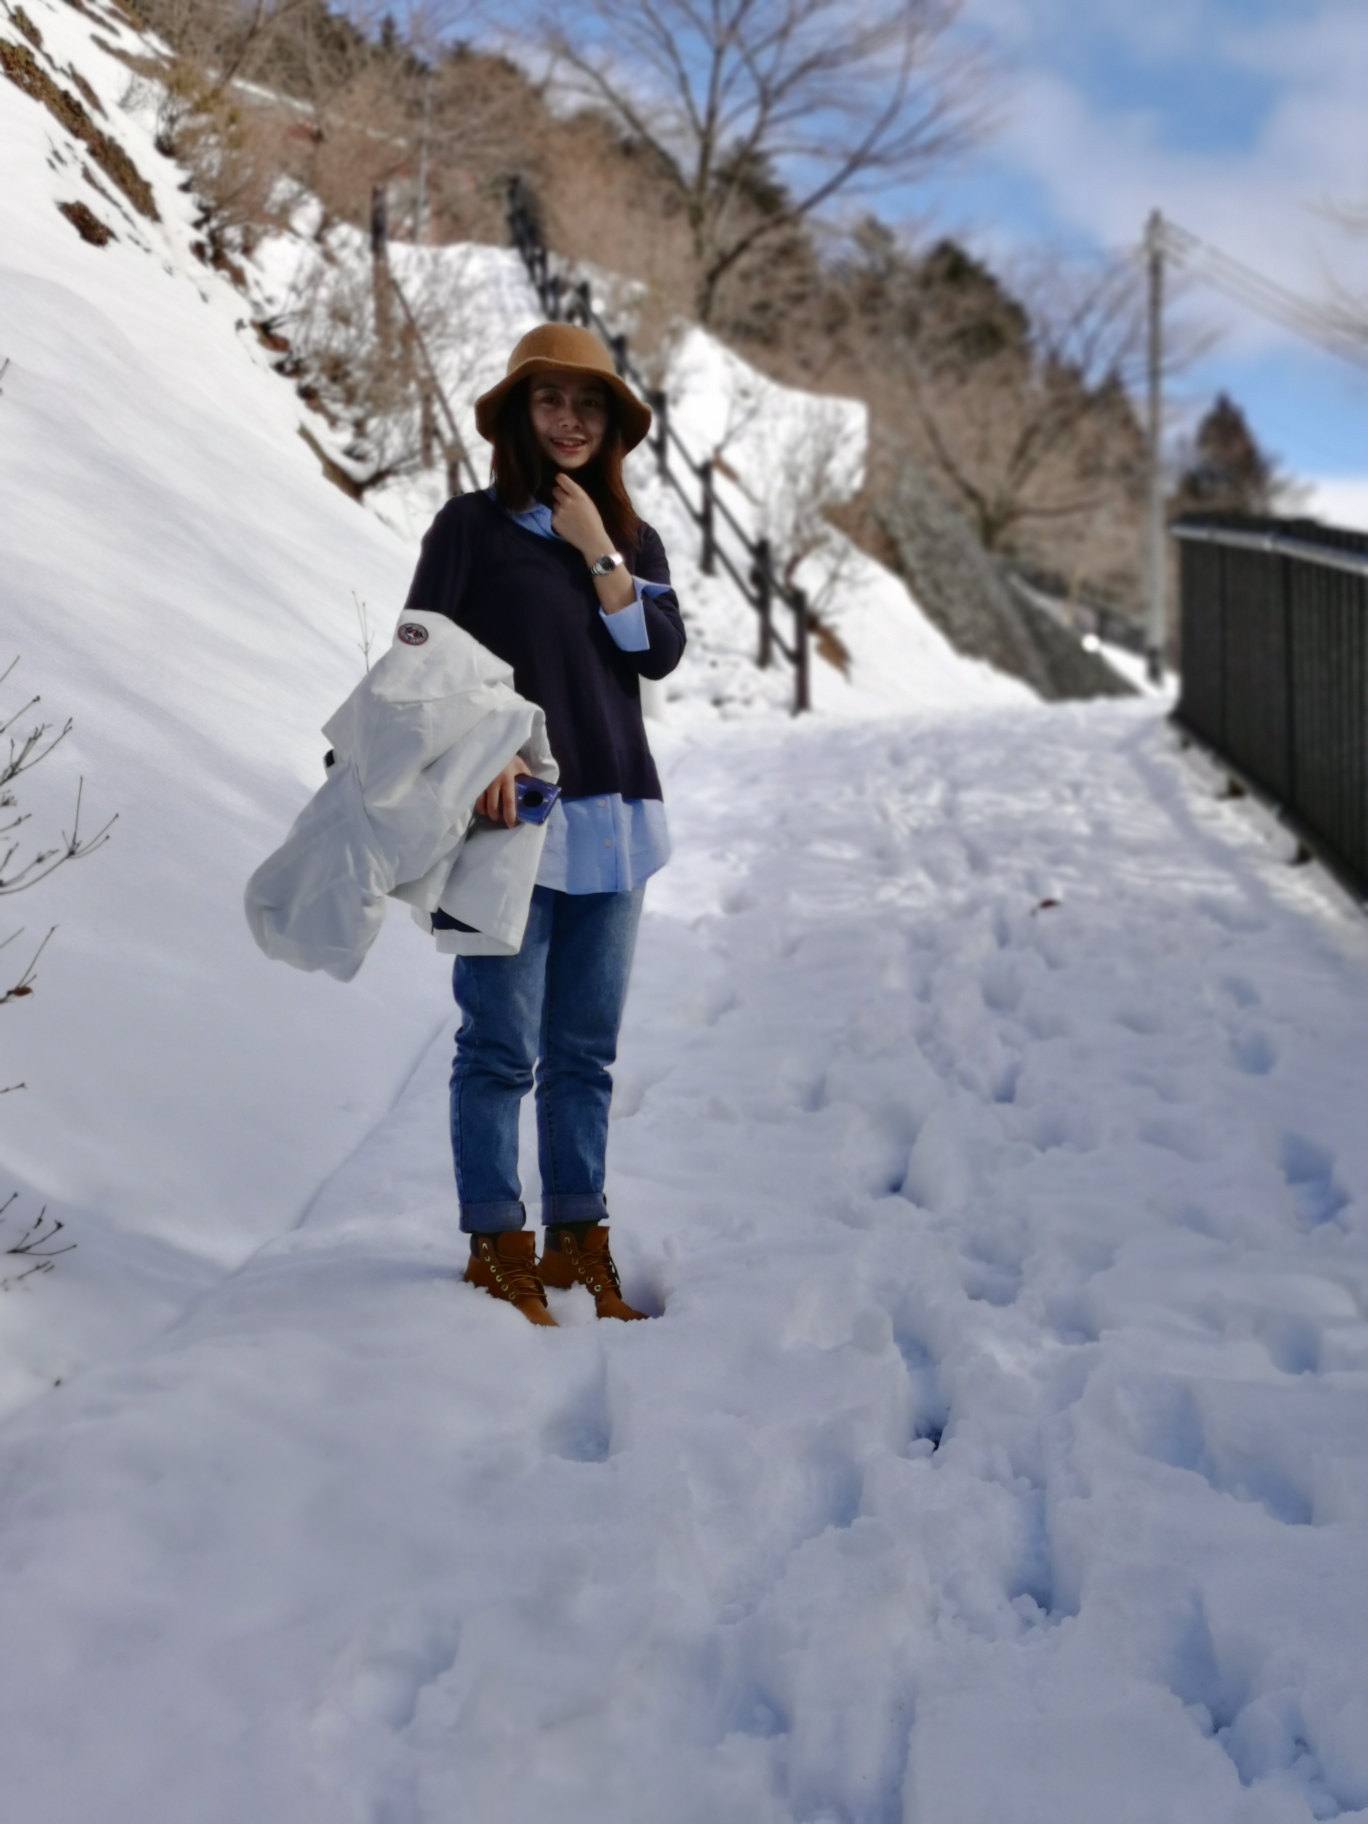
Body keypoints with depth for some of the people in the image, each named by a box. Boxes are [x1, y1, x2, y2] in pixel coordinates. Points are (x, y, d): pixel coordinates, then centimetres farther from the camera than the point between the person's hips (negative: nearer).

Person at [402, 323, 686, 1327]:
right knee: (502, 1047, -4)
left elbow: (660, 652, 0)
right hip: (507, 813, -4)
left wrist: (599, 554, -7)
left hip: (612, 818, 4)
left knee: (587, 1051, 9)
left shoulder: (634, 540, 15)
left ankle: (579, 1241, 17)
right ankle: (498, 1249, 5)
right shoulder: (473, 526, 2)